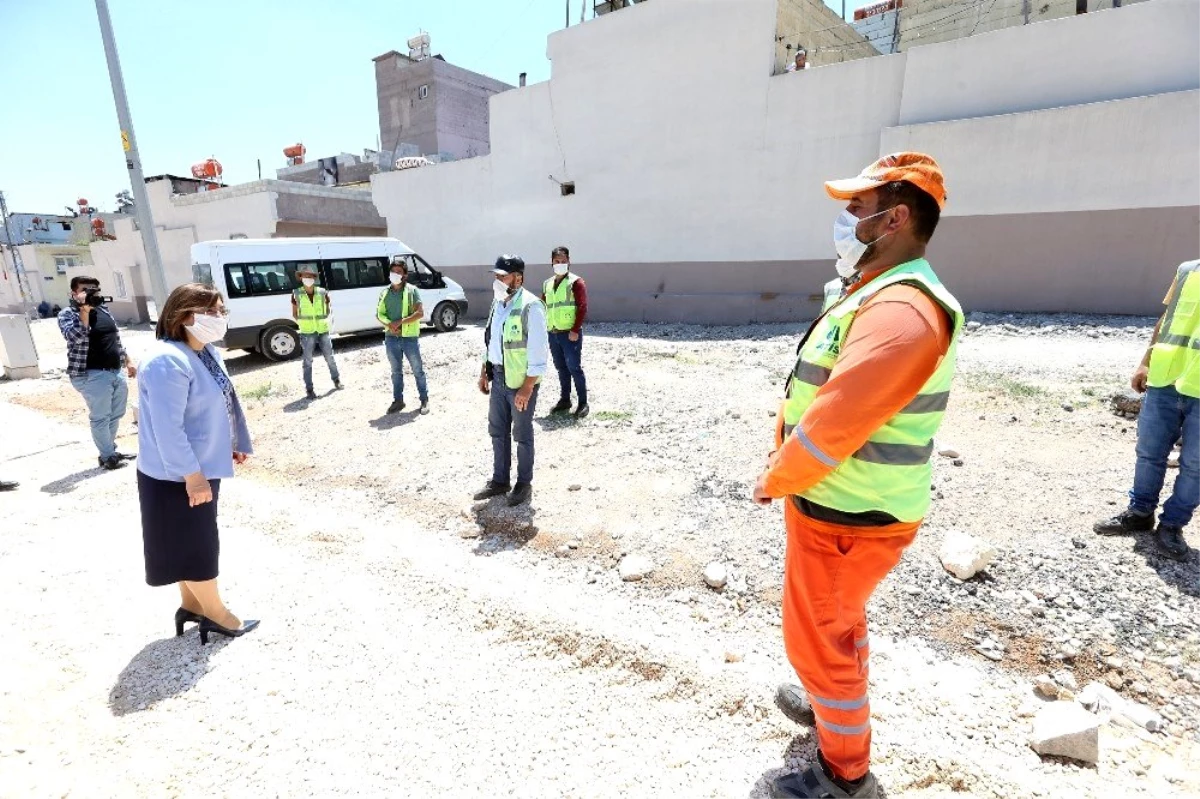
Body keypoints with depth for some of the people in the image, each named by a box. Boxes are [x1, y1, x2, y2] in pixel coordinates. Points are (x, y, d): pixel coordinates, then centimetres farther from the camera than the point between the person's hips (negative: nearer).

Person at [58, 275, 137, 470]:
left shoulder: (104, 310, 13)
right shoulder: (67, 314, -6)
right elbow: (75, 336, -25)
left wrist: (128, 361, 20)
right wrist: (84, 310, -25)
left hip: (117, 371, 7)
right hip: (93, 376, -6)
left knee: (116, 415, 15)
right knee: (100, 418, 1)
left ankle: (111, 450, 29)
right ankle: (107, 456, 10)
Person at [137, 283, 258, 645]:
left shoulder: (205, 352, 4)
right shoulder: (168, 362, -26)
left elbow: (223, 402, 14)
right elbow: (168, 429, -27)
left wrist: (235, 444, 19)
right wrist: (193, 475, -25)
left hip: (202, 466, 9)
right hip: (178, 475, -9)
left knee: (196, 541, 20)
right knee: (195, 544, 5)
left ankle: (191, 604, 36)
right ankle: (216, 614, 20)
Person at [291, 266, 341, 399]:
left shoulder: (322, 292, -2)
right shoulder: (297, 294, -4)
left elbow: (329, 309, 11)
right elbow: (294, 313, 7)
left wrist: (326, 320, 0)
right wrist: (303, 323, -3)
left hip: (323, 331, 1)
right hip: (307, 333, -1)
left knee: (329, 357, 12)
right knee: (308, 361, 5)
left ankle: (336, 380, 33)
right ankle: (309, 389, 12)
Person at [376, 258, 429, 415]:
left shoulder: (412, 291, -4)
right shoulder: (385, 292, 9)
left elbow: (420, 312, -12)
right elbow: (379, 314, 10)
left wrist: (400, 322, -18)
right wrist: (389, 324, -11)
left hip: (409, 337, -4)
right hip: (391, 338, 4)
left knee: (417, 370, 4)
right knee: (396, 371, 13)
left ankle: (424, 400, 13)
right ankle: (398, 400, 23)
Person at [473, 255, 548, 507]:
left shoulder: (530, 306, -18)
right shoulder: (498, 302, 8)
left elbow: (537, 351, -20)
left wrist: (527, 388, -21)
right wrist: (484, 372, 15)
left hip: (520, 380, -8)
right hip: (498, 376, 8)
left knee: (522, 434, 6)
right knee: (497, 431, 16)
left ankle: (524, 484, 22)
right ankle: (499, 481, 30)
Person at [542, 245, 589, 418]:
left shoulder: (576, 282, -4)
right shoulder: (547, 284, 15)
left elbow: (582, 308, -11)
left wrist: (575, 330, -17)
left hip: (570, 334, -6)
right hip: (552, 333, 6)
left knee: (574, 367, -4)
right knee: (561, 368, 12)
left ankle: (583, 403, 6)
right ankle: (564, 400, 23)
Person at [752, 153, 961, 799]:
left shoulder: (902, 310, -27)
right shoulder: (877, 297, 9)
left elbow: (834, 424, -29)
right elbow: (818, 402, 12)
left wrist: (773, 483, -13)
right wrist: (782, 467, 6)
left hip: (845, 517, -10)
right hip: (842, 506, 10)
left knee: (818, 639, 9)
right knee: (839, 624, 28)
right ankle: (835, 706, 52)